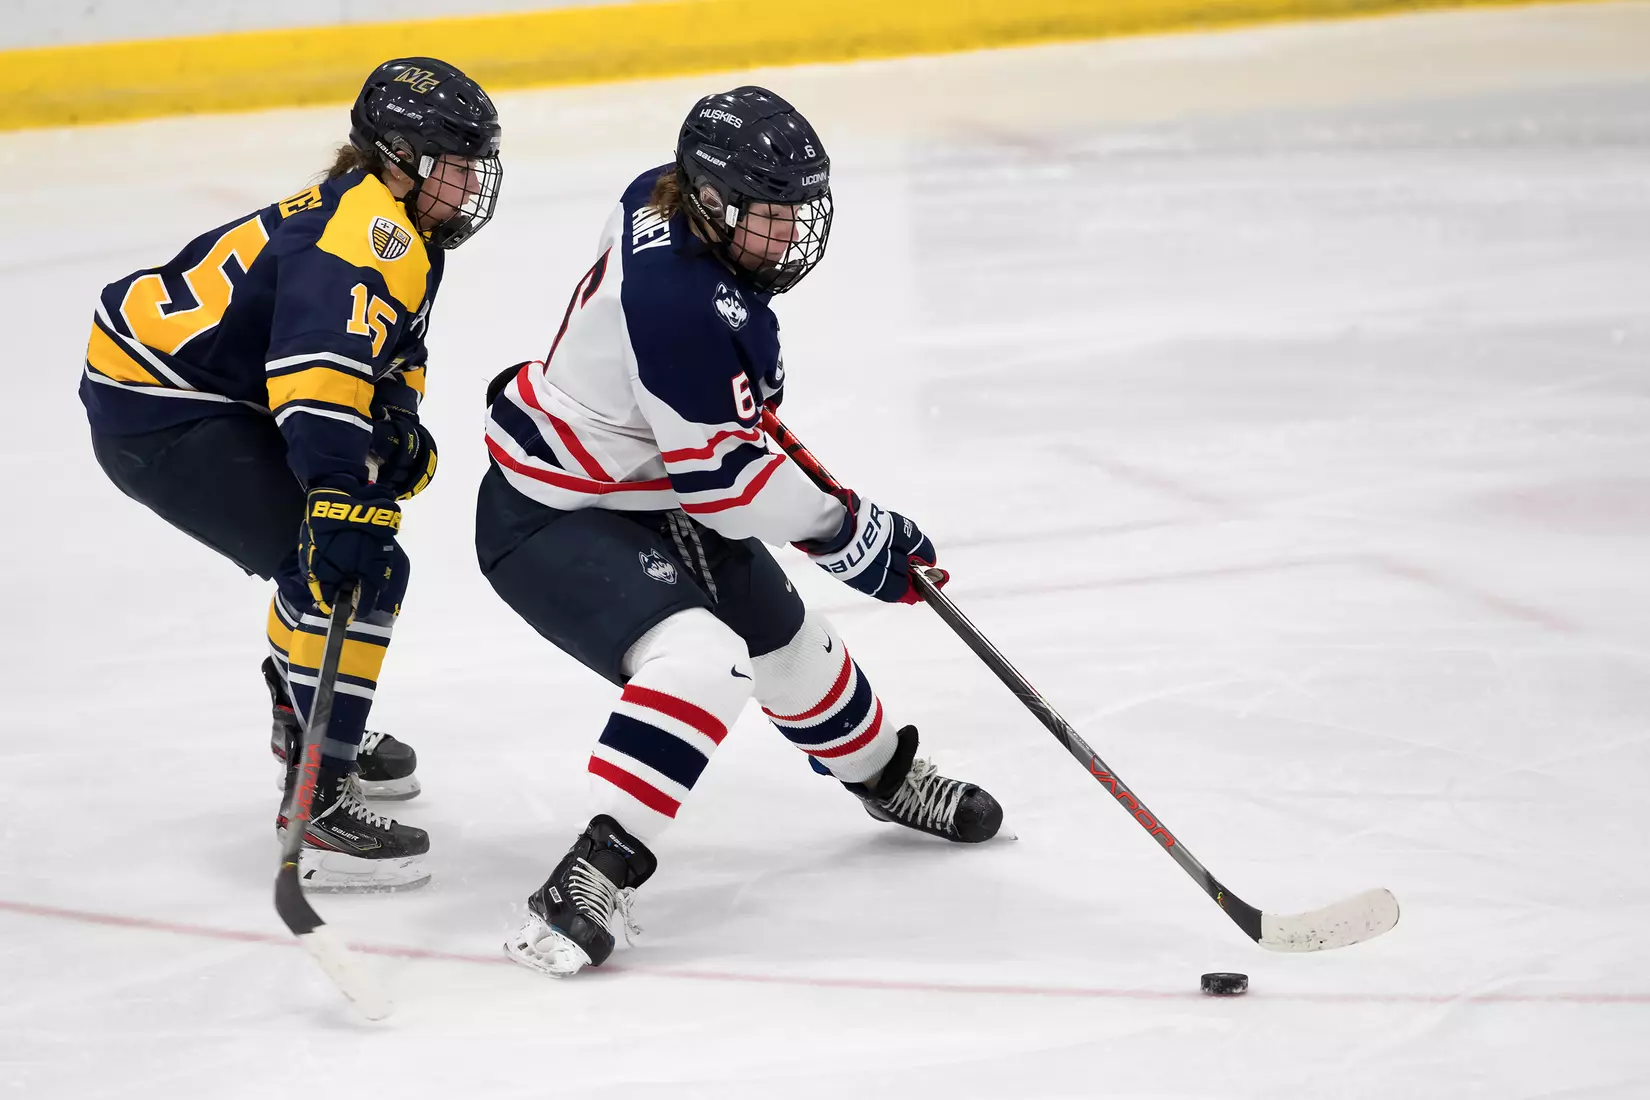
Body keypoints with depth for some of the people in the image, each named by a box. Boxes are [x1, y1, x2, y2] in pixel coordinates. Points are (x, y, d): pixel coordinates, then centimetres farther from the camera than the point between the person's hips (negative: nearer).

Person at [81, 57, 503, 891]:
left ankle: (308, 729, 45)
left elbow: (391, 358, 18)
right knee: (356, 569, -16)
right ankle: (316, 802, -16)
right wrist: (341, 486, -47)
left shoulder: (402, 234, 13)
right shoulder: (367, 229, -22)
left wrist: (397, 430, -4)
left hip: (206, 395, 11)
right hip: (162, 419, -11)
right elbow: (320, 354, -37)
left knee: (354, 531, 27)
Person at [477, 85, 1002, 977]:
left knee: (784, 638, 24)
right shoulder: (676, 302, -34)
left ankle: (885, 776, 51)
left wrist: (750, 399, 20)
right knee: (698, 655, -32)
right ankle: (594, 876, -31)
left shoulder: (671, 198, -6)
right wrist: (847, 532, -18)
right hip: (549, 521, -10)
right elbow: (720, 473, -29)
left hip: (652, 493, 10)